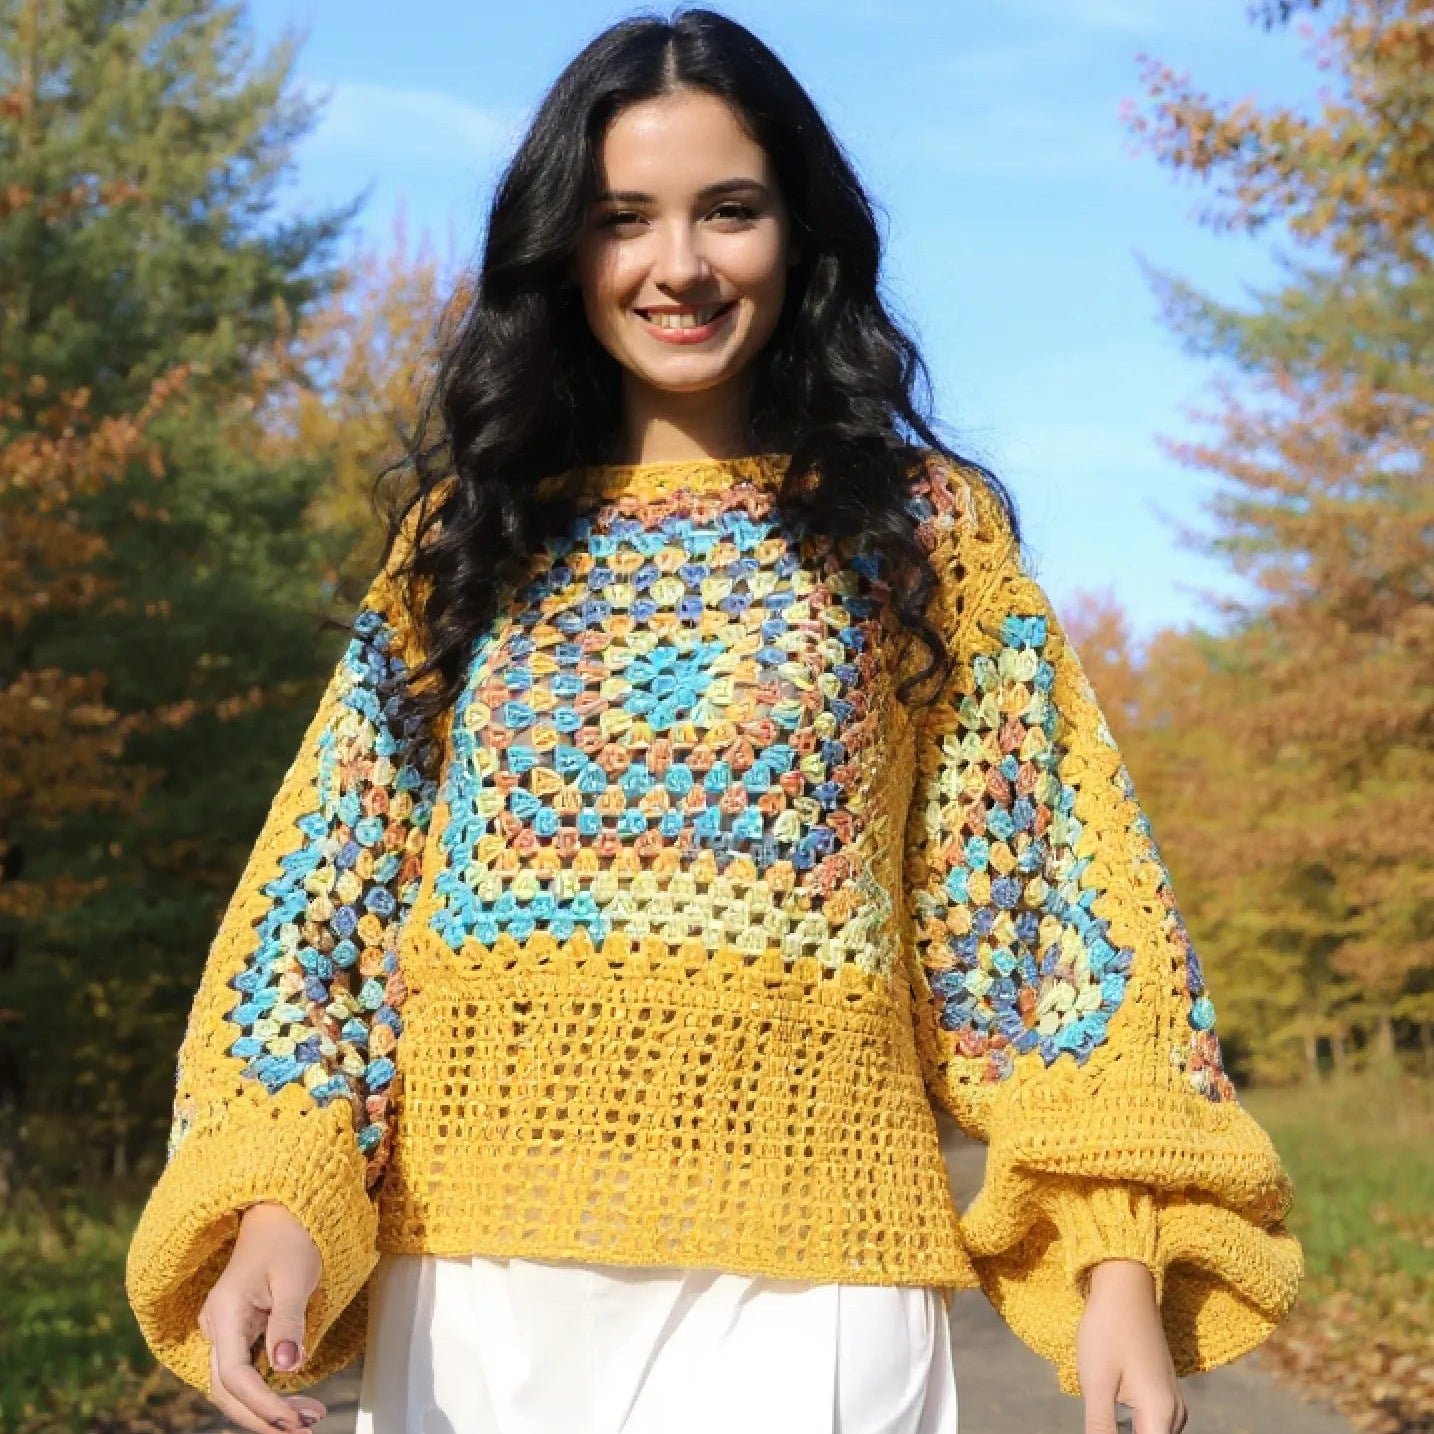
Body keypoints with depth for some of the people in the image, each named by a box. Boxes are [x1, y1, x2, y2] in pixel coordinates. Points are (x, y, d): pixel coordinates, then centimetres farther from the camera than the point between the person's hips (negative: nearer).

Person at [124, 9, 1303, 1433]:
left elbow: (1037, 888, 1)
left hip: (798, 1279, -2)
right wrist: (276, 1203, -11)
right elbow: (332, 883, 5)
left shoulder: (920, 526, 6)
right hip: (471, 1287, 2)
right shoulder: (472, 532, 10)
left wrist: (1119, 1264, -10)